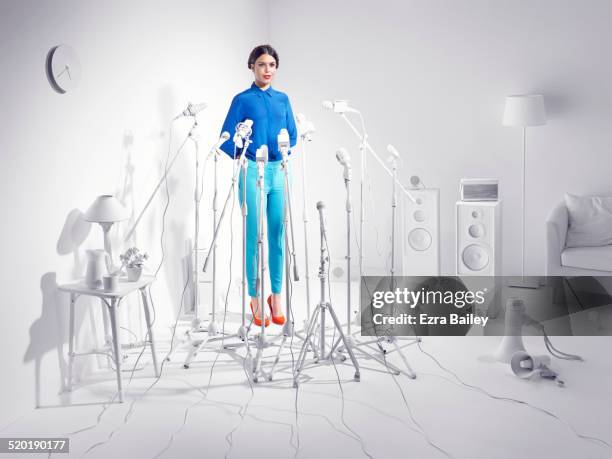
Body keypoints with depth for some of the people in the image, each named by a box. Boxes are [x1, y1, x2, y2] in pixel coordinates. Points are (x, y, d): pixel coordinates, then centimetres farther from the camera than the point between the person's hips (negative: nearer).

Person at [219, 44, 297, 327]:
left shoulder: (283, 99, 12)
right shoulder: (243, 100, 0)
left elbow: (292, 134, 17)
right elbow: (226, 139, -1)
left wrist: (284, 153, 2)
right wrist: (243, 157, -9)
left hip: (279, 171, 4)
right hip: (252, 172, -4)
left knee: (278, 234, 6)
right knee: (254, 236, 0)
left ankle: (276, 296, 16)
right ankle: (255, 299, 9)